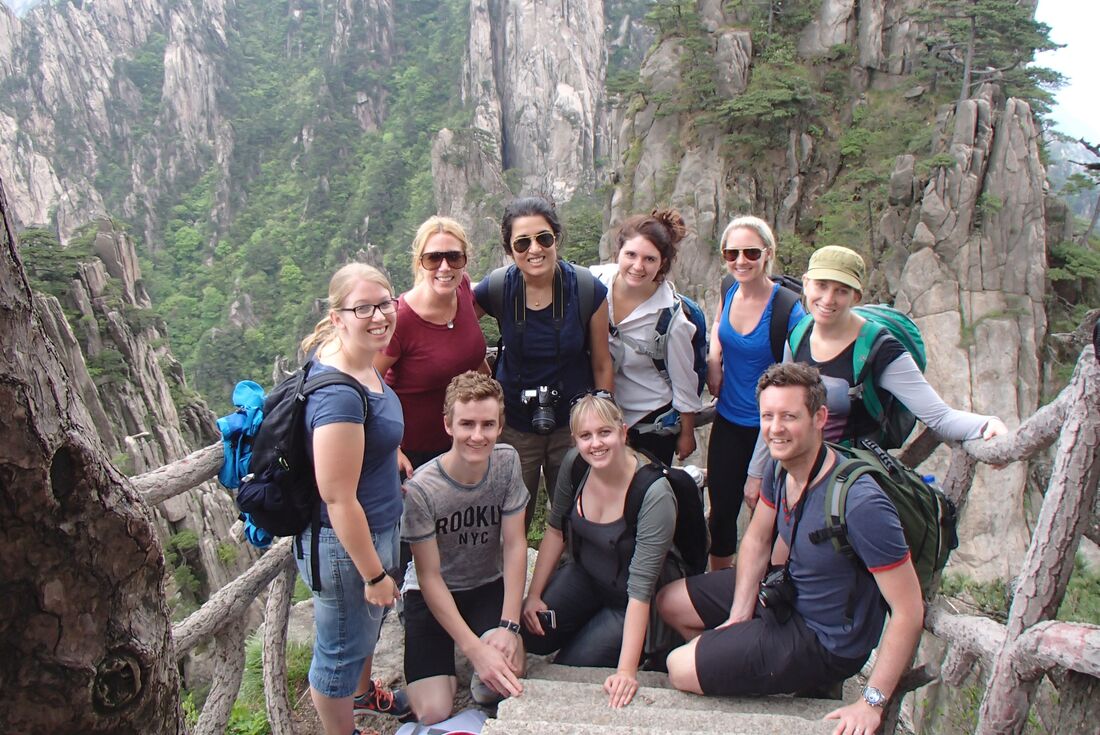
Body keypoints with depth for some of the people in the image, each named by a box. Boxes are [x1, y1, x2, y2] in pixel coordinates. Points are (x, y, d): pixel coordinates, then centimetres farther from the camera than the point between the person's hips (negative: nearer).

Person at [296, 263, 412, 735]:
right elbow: (339, 500, -29)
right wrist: (374, 574, -20)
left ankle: (363, 693, 61)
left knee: (369, 621, 33)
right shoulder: (338, 395, -34)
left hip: (377, 525, 10)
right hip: (345, 545, -10)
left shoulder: (360, 360, -5)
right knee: (341, 649, 16)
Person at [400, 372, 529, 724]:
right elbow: (429, 577, -19)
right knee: (433, 713, -14)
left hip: (489, 585, 2)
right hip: (433, 595, -1)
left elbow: (515, 545, -10)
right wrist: (476, 649, -25)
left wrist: (509, 625, -19)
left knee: (500, 686, -26)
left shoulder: (507, 461, -15)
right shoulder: (421, 488, -26)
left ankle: (482, 674, 10)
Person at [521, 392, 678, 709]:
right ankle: (592, 623, 17)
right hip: (585, 574, 5)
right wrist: (534, 594, -2)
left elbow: (640, 588, -32)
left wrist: (626, 670, -34)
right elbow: (555, 530, 0)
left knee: (570, 669, -11)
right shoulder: (574, 464, -16)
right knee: (530, 635, -11)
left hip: (626, 599, -5)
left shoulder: (654, 495, -32)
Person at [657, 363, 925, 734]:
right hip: (788, 592, 8)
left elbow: (908, 609, -29)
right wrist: (739, 616, -1)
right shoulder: (780, 467, -11)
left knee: (680, 669, -11)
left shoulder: (860, 504, -35)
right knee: (670, 602, 12)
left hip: (825, 641, -7)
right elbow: (757, 540, 6)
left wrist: (872, 702, -26)